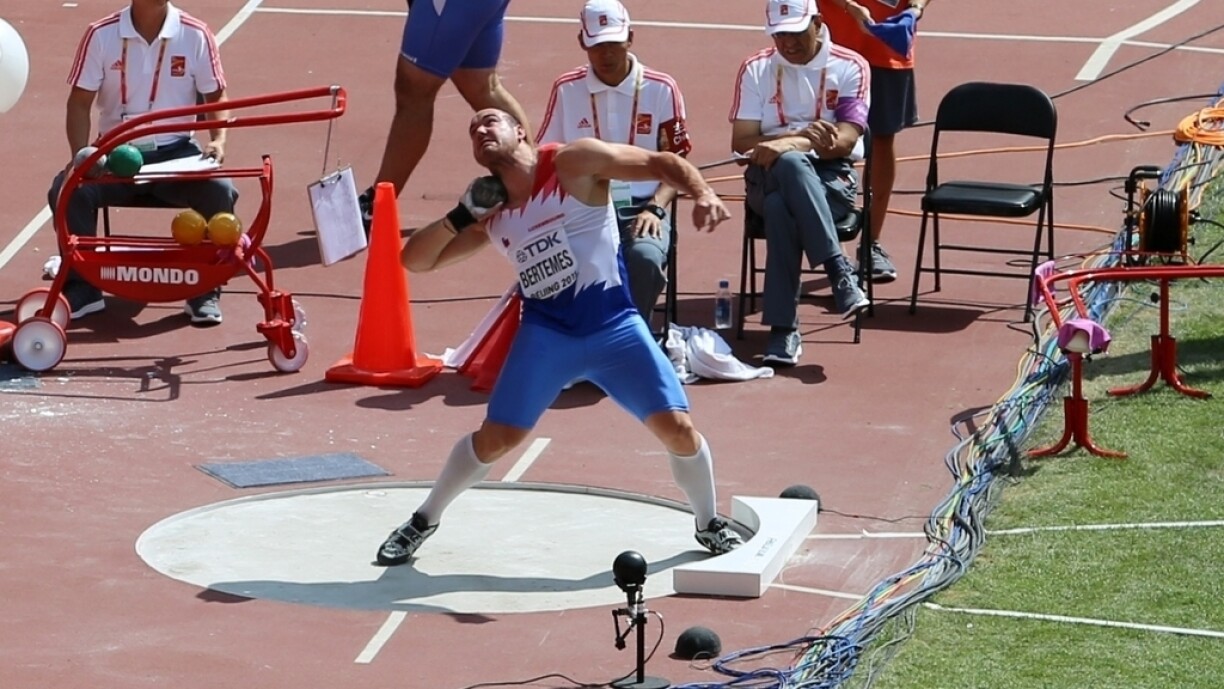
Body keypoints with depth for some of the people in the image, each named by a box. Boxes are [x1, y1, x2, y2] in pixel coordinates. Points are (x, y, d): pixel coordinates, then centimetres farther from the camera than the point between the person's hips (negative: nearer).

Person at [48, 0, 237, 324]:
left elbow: (215, 96, 5)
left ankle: (205, 290, -10)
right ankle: (82, 288, -7)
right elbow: (80, 101, -1)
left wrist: (218, 140, -14)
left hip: (176, 152, 0)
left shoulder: (196, 35, -5)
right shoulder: (101, 35, -5)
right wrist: (80, 155, -16)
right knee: (68, 189, -27)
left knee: (220, 190, -28)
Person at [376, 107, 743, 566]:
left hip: (613, 326, -2)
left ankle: (709, 524, 19)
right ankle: (424, 521, 19)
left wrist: (702, 194, -30)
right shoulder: (489, 216, 7)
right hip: (545, 333, 2)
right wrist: (459, 218, -6)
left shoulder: (573, 163, -7)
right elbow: (414, 260, 10)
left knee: (678, 428, -7)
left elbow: (660, 164, -10)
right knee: (495, 439, -2)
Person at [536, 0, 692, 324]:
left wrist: (655, 208, -11)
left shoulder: (661, 89, 4)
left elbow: (674, 163, 7)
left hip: (642, 208, -1)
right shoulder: (566, 89, 8)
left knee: (644, 256, -35)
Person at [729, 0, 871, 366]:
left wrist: (789, 144, -25)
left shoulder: (850, 67, 3)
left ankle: (783, 329, -38)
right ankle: (839, 270, -40)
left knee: (781, 207, -37)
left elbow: (845, 141, -8)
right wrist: (802, 137, -16)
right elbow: (741, 143, 0)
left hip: (832, 178, -2)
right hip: (768, 178, 2)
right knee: (789, 164, -37)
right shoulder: (755, 69, 9)